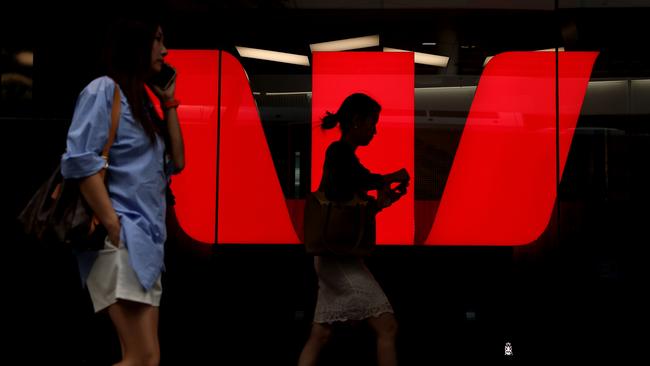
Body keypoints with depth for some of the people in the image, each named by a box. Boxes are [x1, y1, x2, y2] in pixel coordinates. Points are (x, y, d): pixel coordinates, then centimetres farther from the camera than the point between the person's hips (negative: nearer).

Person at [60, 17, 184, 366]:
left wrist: (168, 103, 17)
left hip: (146, 239, 9)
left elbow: (175, 162, 20)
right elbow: (80, 161, -15)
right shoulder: (104, 90, -4)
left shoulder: (143, 101, 21)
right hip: (120, 237, -9)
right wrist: (112, 227, -19)